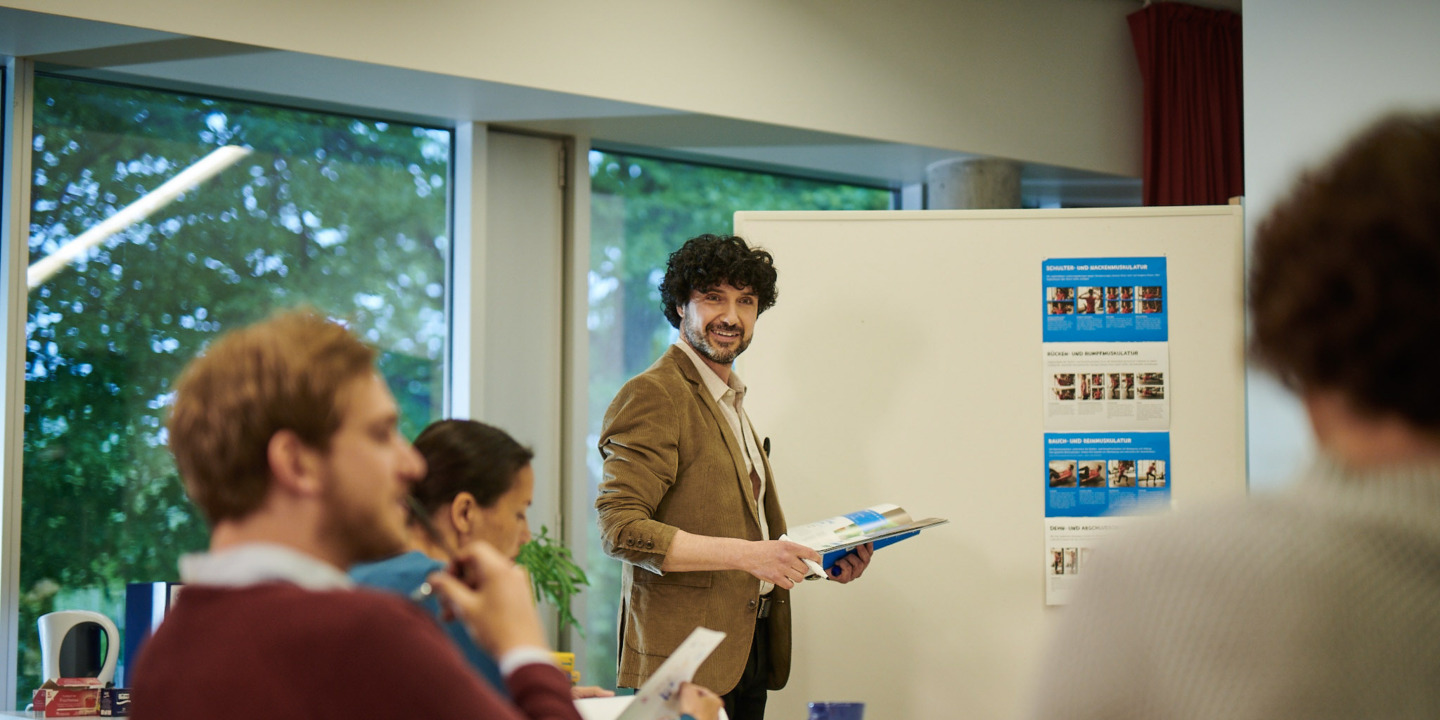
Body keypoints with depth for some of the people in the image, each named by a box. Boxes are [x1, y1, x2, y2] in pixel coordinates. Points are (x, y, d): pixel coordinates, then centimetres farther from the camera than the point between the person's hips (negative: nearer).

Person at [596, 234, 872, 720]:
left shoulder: (730, 401, 18)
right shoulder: (652, 396, -11)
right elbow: (620, 529, -20)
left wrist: (818, 560, 8)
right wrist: (746, 554, -24)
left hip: (749, 650, 9)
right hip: (686, 660, -9)